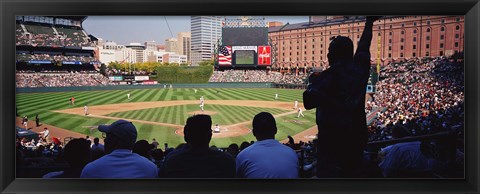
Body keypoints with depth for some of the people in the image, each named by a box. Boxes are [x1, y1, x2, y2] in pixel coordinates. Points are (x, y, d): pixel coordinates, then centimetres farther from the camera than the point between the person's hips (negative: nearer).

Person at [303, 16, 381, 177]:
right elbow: (364, 48, 25)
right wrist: (369, 23, 42)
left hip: (332, 138, -6)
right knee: (352, 173, 17)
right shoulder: (360, 68, 5)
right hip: (357, 136, 7)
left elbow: (309, 102, -19)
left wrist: (313, 82, 0)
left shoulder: (329, 75, -13)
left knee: (328, 173, -2)